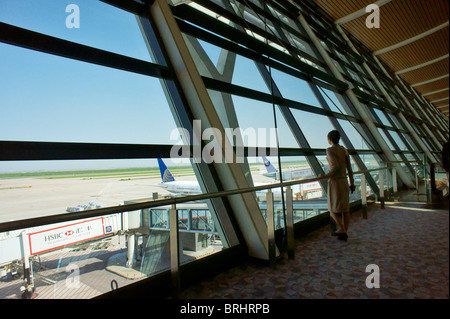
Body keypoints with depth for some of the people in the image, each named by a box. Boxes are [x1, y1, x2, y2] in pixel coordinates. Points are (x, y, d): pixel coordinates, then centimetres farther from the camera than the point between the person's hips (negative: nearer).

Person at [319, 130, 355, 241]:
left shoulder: (330, 150, -12)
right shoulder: (344, 150, 8)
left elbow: (335, 166, -25)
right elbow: (349, 168, 9)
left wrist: (326, 176, -13)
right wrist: (352, 183, 14)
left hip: (335, 182, -7)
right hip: (344, 181, 7)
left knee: (333, 209, 6)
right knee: (345, 208, 12)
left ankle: (342, 230, -3)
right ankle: (343, 233, 20)